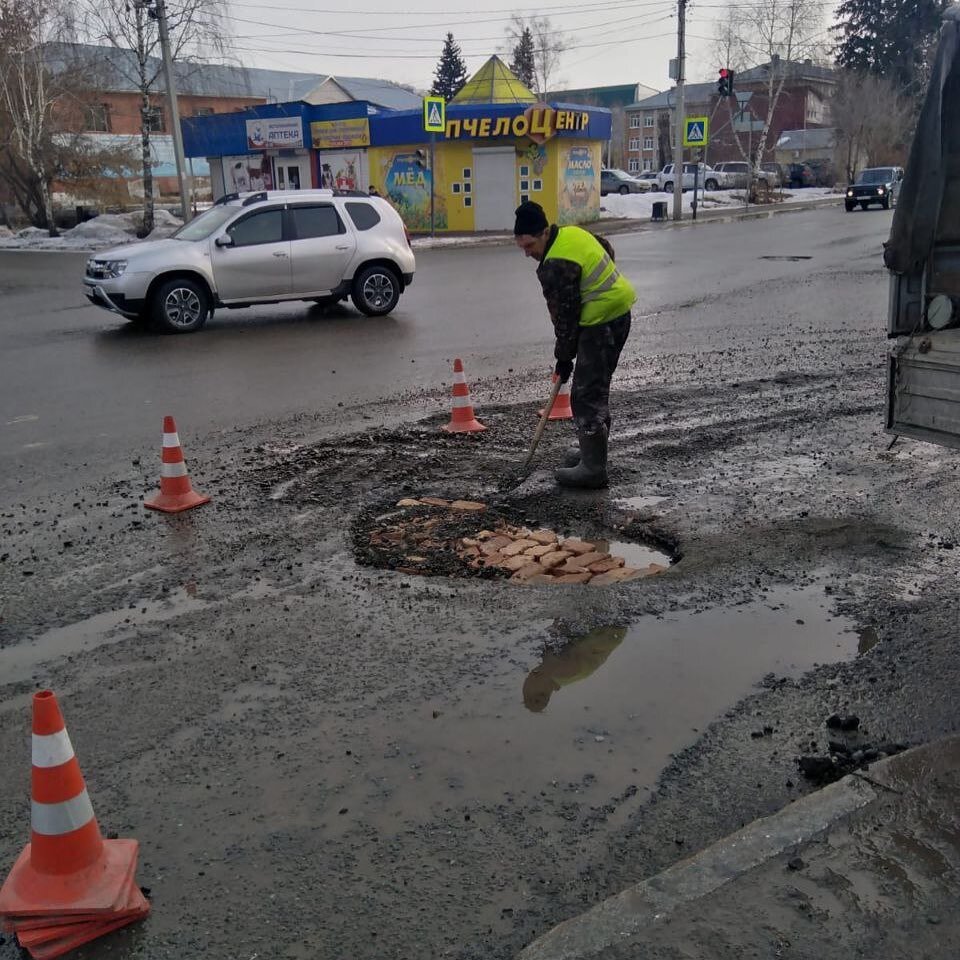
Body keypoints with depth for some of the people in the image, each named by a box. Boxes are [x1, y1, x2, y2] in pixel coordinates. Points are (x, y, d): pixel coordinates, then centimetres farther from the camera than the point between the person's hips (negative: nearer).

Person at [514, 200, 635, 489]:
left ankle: (593, 468, -6)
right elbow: (608, 249, 26)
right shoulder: (572, 232, 8)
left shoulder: (556, 265, -23)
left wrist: (564, 356, -8)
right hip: (618, 312, 11)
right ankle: (593, 451, 33)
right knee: (597, 389, 20)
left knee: (587, 395, -9)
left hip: (601, 324, -11)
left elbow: (565, 314, -18)